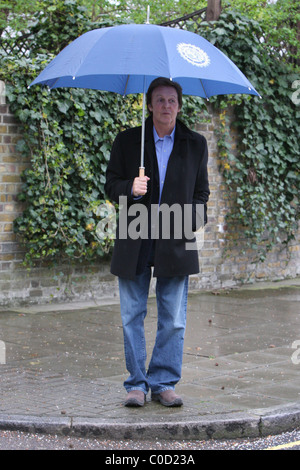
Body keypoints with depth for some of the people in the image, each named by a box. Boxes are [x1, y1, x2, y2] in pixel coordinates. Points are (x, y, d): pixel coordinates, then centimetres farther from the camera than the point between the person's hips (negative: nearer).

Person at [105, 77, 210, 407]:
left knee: (173, 320, 3)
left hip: (175, 242, 1)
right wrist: (131, 188, -15)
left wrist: (196, 217, -5)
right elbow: (111, 185, 7)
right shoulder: (127, 141, 4)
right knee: (132, 317, 4)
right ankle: (136, 384, 15)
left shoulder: (196, 144, 8)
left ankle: (164, 383, 14)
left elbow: (201, 191, 14)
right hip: (134, 242, 0)